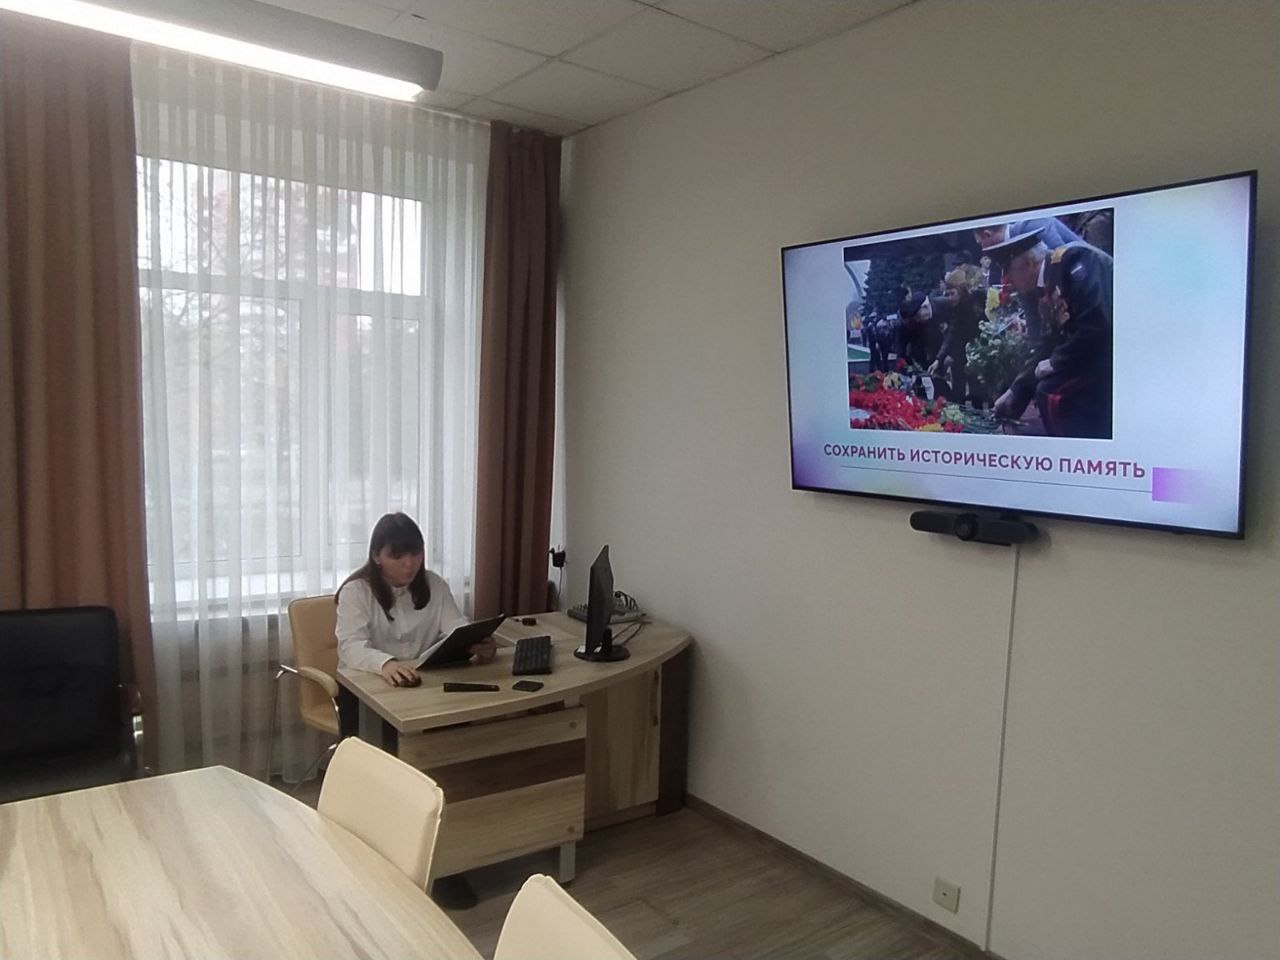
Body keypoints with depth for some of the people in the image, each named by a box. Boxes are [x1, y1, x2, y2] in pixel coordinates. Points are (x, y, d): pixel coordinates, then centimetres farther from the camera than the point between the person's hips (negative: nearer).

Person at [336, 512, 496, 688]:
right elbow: (351, 646, -20)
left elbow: (458, 628, -6)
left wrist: (479, 645, -30)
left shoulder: (435, 586, 7)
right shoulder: (355, 592, -5)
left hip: (425, 681, 4)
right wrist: (386, 664, -41)